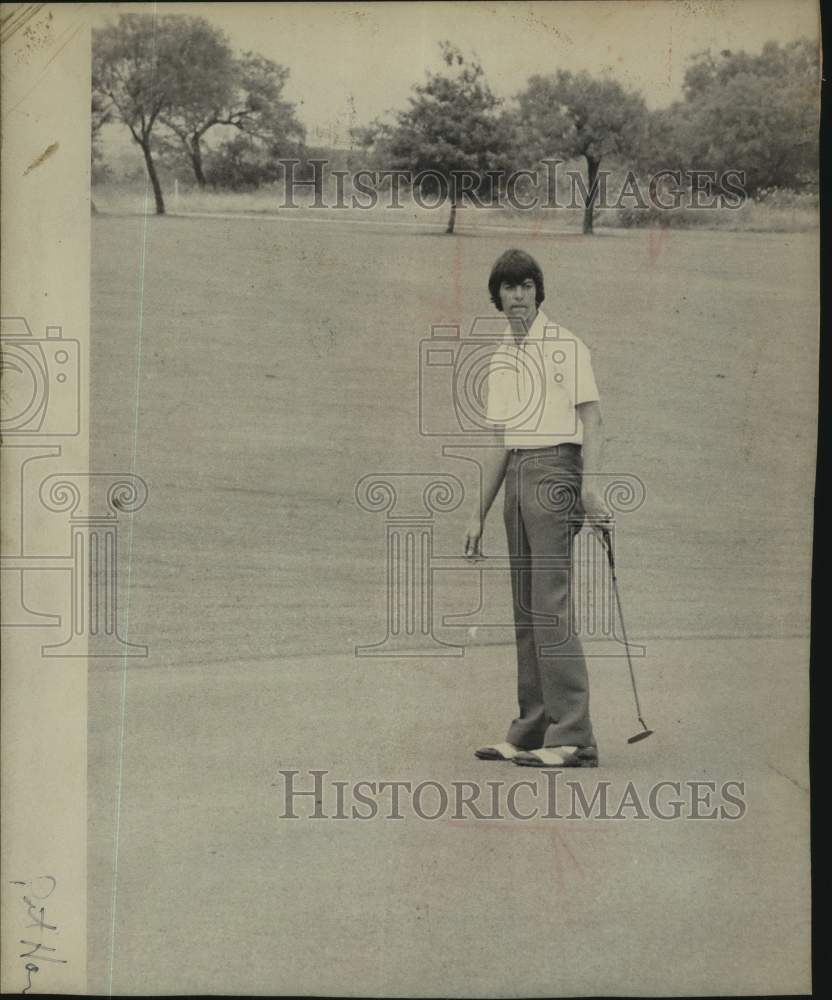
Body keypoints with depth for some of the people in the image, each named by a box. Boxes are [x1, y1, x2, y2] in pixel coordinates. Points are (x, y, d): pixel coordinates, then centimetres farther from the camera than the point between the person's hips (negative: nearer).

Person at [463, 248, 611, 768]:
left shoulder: (566, 345, -1)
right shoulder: (500, 357, 19)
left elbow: (592, 419, -7)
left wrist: (589, 486, -20)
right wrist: (480, 514, 19)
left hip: (556, 467, -7)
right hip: (517, 473, 7)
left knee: (550, 607, -13)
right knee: (526, 611, 8)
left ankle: (573, 737, -13)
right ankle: (530, 732, 13)